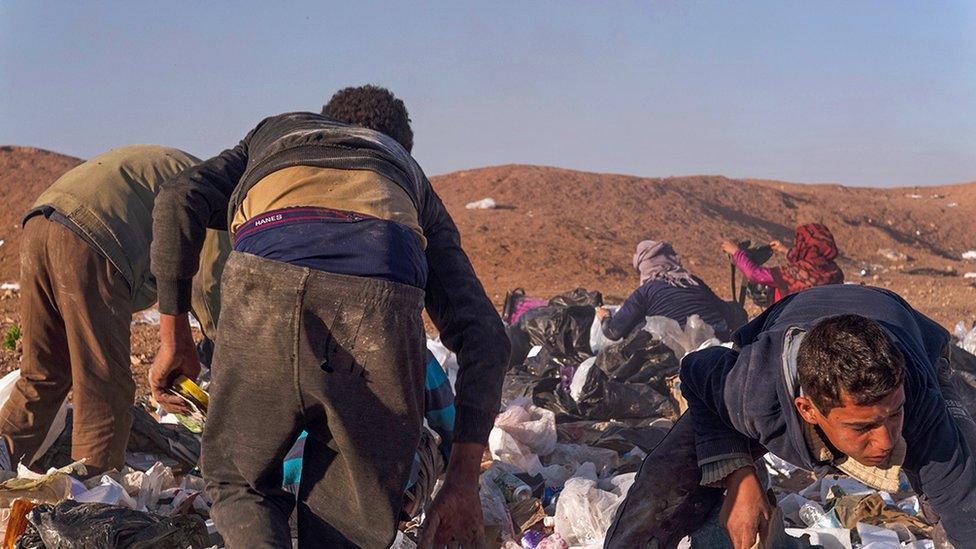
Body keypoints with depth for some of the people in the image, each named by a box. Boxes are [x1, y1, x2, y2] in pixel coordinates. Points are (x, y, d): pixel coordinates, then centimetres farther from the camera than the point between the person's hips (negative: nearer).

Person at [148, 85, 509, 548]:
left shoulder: (272, 133, 39)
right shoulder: (415, 185, 36)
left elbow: (179, 198, 16)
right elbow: (483, 336, 23)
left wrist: (174, 339, 22)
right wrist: (462, 479, 22)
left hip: (266, 287, 0)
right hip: (383, 301, 1)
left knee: (236, 478, 24)